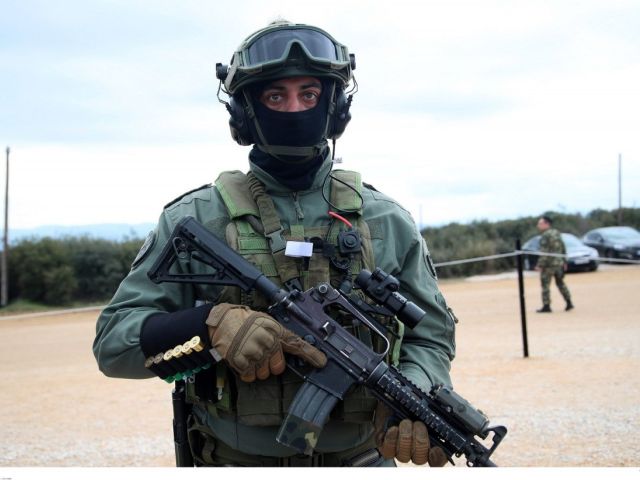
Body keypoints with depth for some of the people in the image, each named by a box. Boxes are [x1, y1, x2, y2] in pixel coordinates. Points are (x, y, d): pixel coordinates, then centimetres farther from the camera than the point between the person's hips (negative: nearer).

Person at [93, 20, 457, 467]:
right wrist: (210, 322, -23)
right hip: (235, 459, -1)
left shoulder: (386, 221, 2)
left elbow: (431, 335, 6)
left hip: (362, 459, 2)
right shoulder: (196, 219, -4)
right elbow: (112, 341, -5)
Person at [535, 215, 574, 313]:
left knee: (545, 284, -2)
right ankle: (569, 303, 17)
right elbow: (563, 249, 16)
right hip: (559, 263, 9)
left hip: (548, 264, -8)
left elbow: (544, 252, -20)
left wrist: (540, 265, -18)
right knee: (560, 283, 19)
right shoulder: (557, 233, 12)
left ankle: (546, 306, -3)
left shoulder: (545, 235, -15)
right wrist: (564, 261, 22)